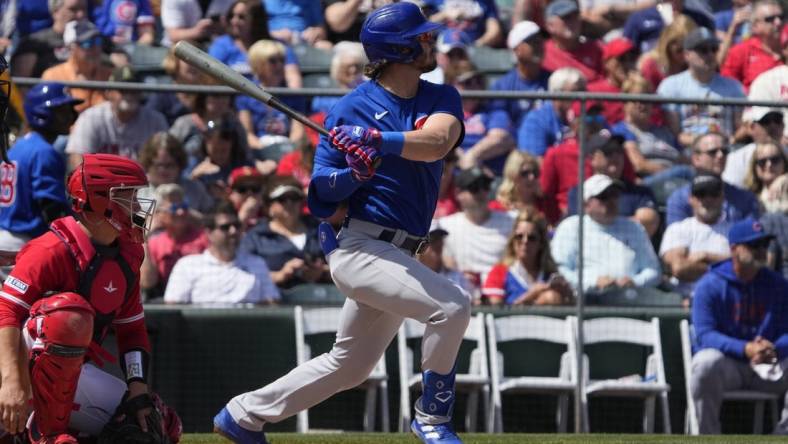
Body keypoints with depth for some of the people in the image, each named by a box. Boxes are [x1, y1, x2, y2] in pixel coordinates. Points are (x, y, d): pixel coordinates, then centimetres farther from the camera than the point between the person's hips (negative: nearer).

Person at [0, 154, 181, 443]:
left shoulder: (127, 257, 8)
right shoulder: (54, 249, -18)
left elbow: (132, 330, 15)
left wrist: (138, 386, 0)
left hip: (73, 372, 9)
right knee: (71, 312, -37)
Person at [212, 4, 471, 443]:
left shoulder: (441, 98, 6)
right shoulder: (352, 108, -5)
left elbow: (437, 141, -17)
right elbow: (321, 187, -5)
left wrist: (375, 140, -31)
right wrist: (353, 174, -26)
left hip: (398, 256, 7)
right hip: (359, 245, -7)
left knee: (350, 366, 16)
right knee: (453, 305, -25)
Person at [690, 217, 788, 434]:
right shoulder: (710, 284, -4)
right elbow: (704, 335, -14)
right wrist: (746, 349, -29)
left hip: (770, 366, 3)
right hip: (727, 363, -3)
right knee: (706, 361, -37)